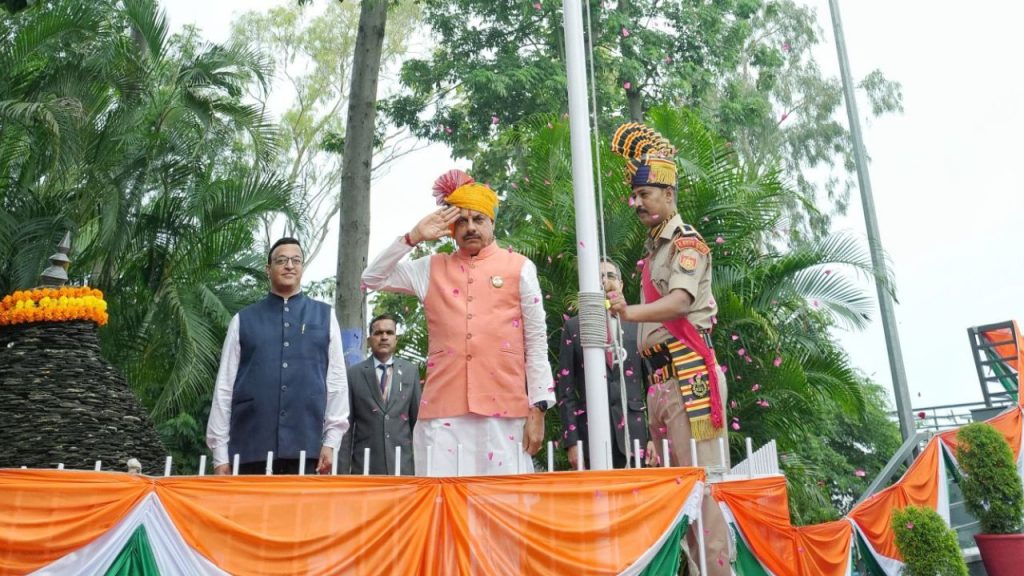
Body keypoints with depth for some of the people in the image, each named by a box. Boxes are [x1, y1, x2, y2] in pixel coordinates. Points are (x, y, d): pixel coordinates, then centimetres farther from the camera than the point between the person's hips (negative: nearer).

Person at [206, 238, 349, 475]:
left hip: (306, 447, 0)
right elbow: (224, 385, 6)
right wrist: (220, 453, 2)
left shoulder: (324, 316, 9)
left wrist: (331, 441, -1)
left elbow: (337, 380, 6)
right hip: (251, 448, 0)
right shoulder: (243, 320, 8)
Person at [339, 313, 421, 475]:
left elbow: (417, 418, 10)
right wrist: (343, 469, -1)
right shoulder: (354, 374, 4)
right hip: (364, 465, -1)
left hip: (403, 464, 1)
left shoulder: (411, 371, 9)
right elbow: (346, 424, 3)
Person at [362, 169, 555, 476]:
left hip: (504, 409, -1)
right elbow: (372, 279, 12)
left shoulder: (519, 267, 7)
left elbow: (536, 342, 5)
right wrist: (413, 238, 3)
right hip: (442, 410, 2)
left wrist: (538, 409, -1)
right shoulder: (432, 268, 14)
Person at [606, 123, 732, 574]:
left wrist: (630, 312, -39)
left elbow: (679, 301, -23)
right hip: (659, 376, 9)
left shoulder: (686, 242, -4)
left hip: (689, 373, -9)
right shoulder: (653, 247, 21)